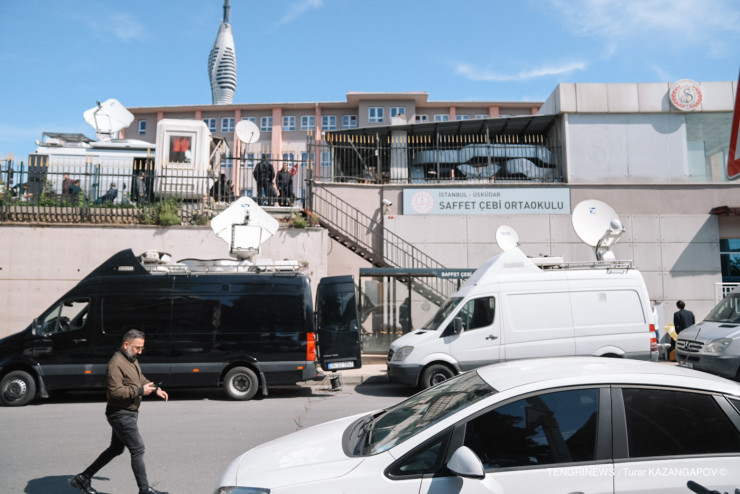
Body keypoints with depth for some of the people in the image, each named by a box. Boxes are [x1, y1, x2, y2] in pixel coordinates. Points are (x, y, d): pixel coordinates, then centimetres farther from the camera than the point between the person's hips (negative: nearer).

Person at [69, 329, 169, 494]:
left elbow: (141, 379, 23)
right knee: (137, 450, -4)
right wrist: (140, 391, -24)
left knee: (115, 449, 20)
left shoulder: (132, 360, 11)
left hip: (128, 413, 10)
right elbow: (115, 391, -27)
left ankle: (83, 478, 31)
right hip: (121, 414, -10)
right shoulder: (115, 364, -21)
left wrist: (155, 389, 9)